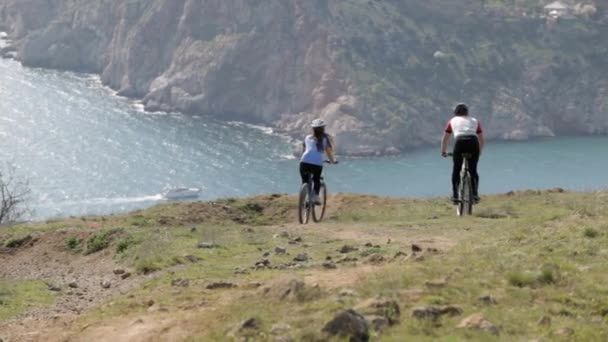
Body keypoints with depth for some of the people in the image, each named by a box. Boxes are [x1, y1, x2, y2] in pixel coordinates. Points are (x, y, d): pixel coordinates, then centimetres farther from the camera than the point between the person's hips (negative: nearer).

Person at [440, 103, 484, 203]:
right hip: (473, 142, 1)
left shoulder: (452, 121, 25)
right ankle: (475, 193, 3)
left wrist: (443, 151, 39)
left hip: (459, 142, -1)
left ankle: (455, 195, 6)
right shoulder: (474, 121, 29)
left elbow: (445, 139, 27)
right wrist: (479, 151, 45)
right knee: (473, 170, 15)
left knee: (456, 170, 12)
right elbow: (481, 139, 31)